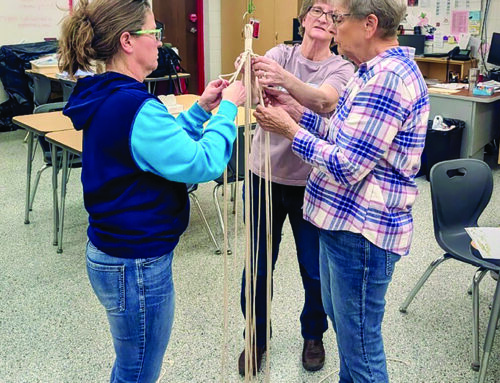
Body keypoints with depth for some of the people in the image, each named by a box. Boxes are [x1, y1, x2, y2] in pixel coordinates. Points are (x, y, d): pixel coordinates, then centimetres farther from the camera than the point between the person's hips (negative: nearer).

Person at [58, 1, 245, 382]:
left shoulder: (107, 99, 5)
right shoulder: (133, 107, -26)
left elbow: (162, 144, 16)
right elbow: (203, 163, -25)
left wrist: (201, 109, 8)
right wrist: (227, 108, -12)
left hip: (112, 251, 10)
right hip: (136, 265, -10)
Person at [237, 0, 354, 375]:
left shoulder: (342, 69, -6)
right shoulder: (281, 54, -3)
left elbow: (323, 100, -30)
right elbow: (259, 84, -26)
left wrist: (284, 79, -50)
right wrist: (252, 75, -51)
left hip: (312, 183, -1)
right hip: (266, 176, 1)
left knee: (315, 271, 10)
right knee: (257, 267, 11)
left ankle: (314, 335, 39)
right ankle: (256, 339, 34)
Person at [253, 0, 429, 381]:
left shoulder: (386, 78, -24)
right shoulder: (377, 70, 9)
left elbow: (347, 167, -24)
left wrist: (290, 130, -13)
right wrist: (297, 111, 4)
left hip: (361, 231, -11)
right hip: (344, 221, 11)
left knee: (359, 341, 6)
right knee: (339, 315, 26)